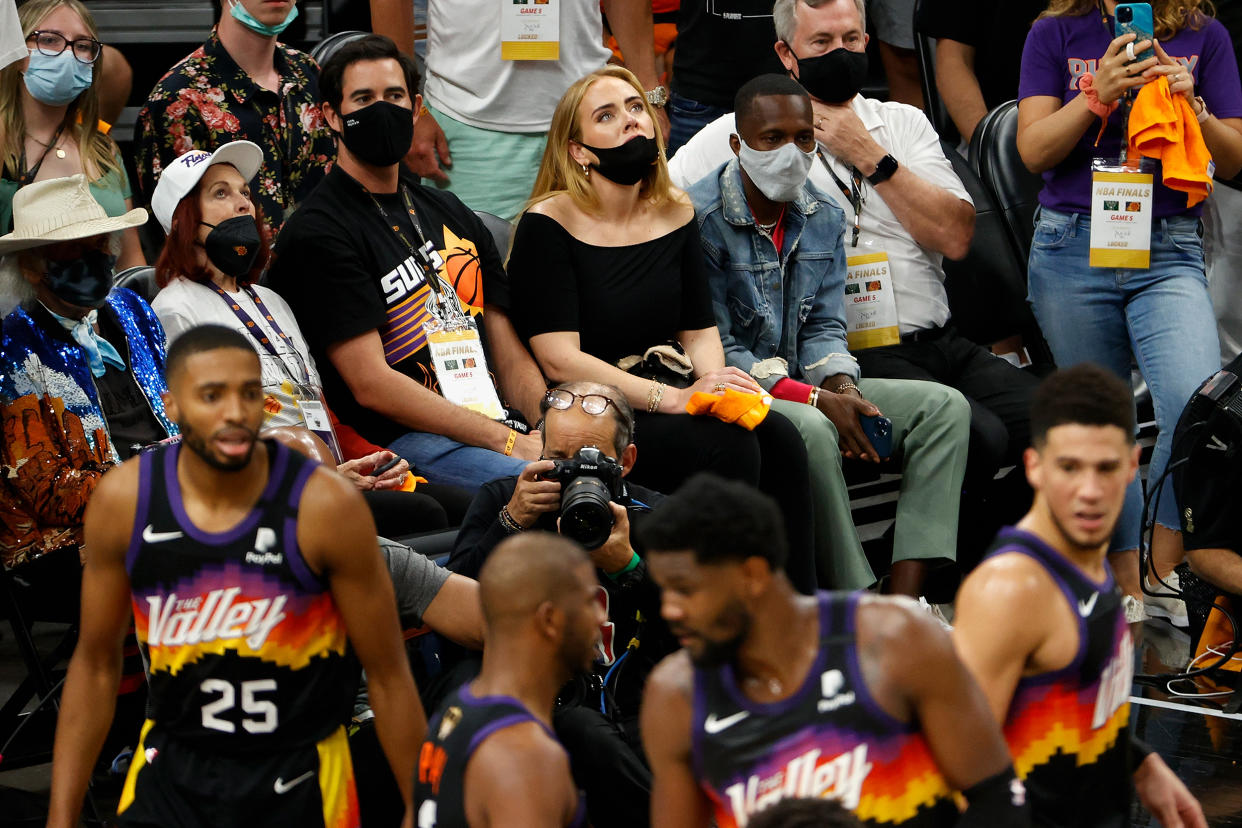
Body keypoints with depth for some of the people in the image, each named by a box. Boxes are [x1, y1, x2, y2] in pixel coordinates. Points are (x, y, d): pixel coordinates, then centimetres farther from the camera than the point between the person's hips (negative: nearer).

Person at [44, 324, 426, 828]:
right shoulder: (122, 502, -9)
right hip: (171, 767, 2)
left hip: (299, 779, -2)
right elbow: (95, 664, 3)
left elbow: (387, 675, -9)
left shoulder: (326, 507, -17)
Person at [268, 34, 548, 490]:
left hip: (501, 422, 8)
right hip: (402, 437, -8)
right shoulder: (318, 234, -2)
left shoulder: (450, 214, 23)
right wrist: (506, 443, -14)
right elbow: (372, 385, -10)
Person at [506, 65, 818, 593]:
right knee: (727, 447, -29)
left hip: (665, 388, 6)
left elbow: (700, 330, 14)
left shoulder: (675, 214, 13)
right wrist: (674, 397, -24)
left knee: (779, 437, -21)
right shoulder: (549, 225, -8)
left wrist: (714, 382, -12)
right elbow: (559, 358, -15)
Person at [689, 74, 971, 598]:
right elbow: (714, 351, -15)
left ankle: (904, 606, -26)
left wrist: (844, 388, -12)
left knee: (943, 406, -10)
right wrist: (818, 401, -21)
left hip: (806, 388, 8)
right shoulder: (701, 219, -12)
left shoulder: (824, 217, 11)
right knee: (809, 429, -39)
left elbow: (824, 326, 12)